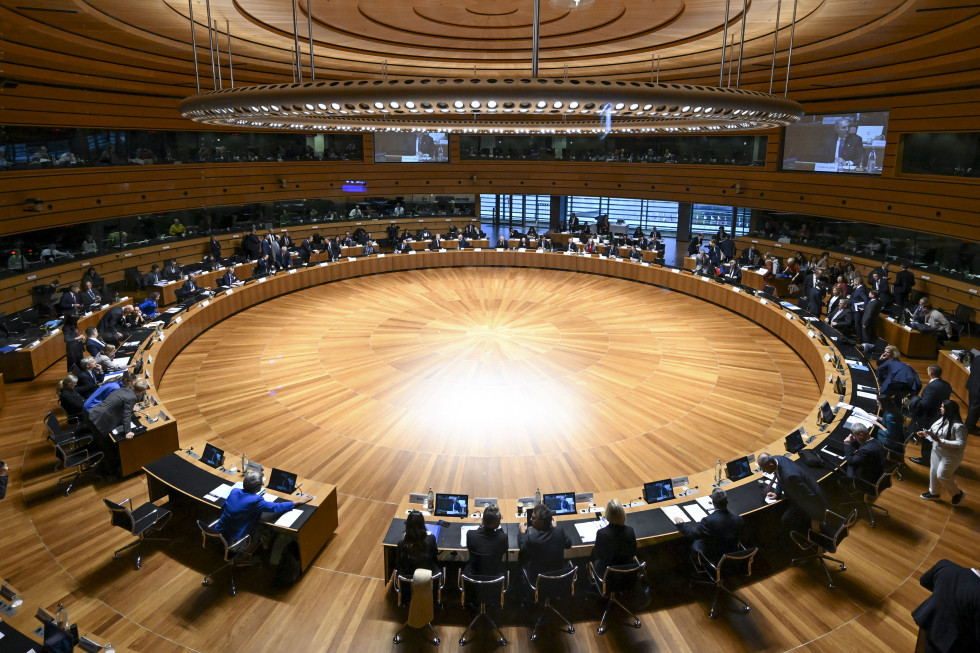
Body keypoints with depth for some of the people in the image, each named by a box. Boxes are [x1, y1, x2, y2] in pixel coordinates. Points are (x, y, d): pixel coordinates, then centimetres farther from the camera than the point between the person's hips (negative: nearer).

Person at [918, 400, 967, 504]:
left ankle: (957, 493, 25)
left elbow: (961, 444, -28)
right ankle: (934, 493, 39)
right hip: (937, 452, 8)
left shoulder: (959, 426, -27)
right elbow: (933, 430, 11)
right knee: (934, 472, 18)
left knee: (942, 475, -1)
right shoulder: (942, 419, -4)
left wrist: (940, 441, -31)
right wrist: (925, 433, -7)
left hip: (950, 456, -8)